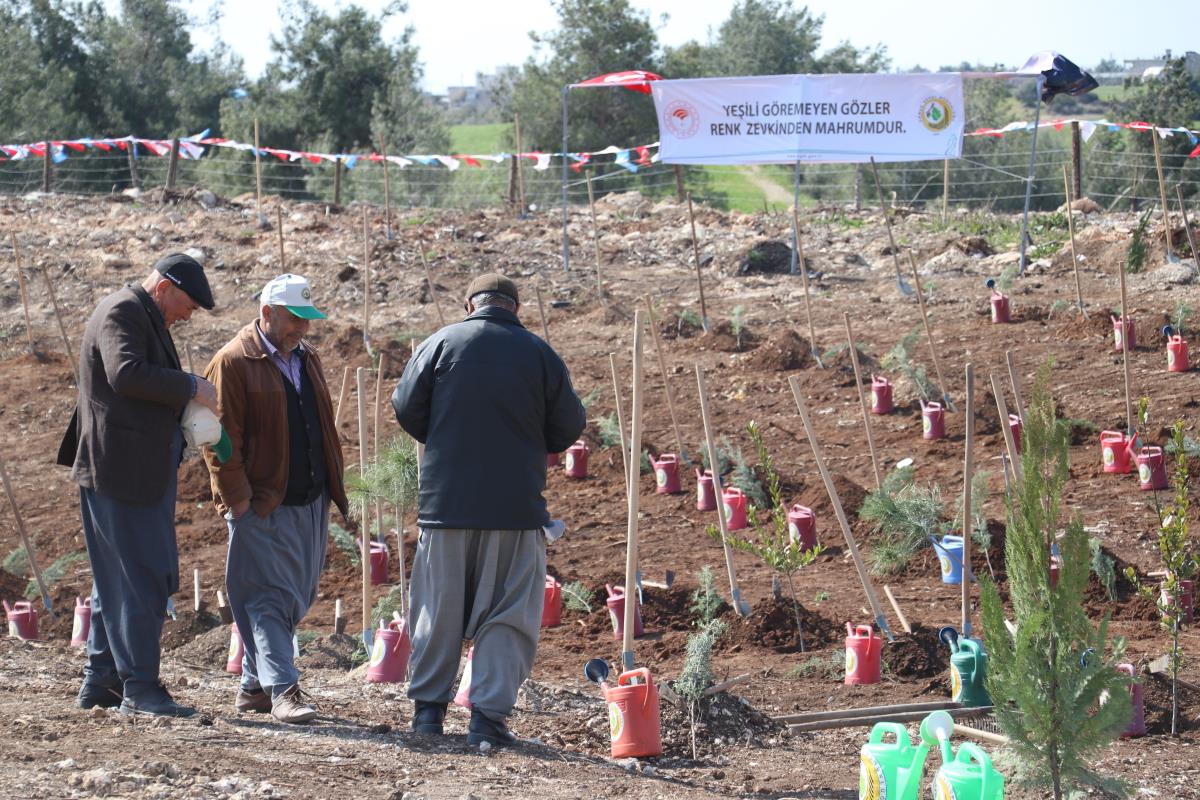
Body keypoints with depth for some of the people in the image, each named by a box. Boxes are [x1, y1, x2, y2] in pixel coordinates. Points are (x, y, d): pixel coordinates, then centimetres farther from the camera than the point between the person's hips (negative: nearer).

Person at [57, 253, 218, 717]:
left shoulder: (146, 318, 20)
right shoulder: (122, 313, -12)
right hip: (120, 470, -11)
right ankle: (139, 687, -8)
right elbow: (125, 373, -30)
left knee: (118, 576, 14)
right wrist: (192, 388, -23)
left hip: (143, 471, 11)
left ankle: (101, 680, 19)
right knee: (142, 578, -10)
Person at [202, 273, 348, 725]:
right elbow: (221, 436, -12)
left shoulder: (307, 358, 15)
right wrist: (238, 497, -16)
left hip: (310, 503, 8)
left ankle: (254, 685, 19)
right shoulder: (233, 362, -9)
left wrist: (334, 487, 17)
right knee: (269, 597, -9)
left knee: (295, 598, 10)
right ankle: (282, 690, -13)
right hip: (262, 506, -8)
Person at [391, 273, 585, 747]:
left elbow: (406, 406, 0)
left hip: (446, 499, 1)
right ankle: (489, 714, -4)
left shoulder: (442, 343, 0)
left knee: (439, 606, 11)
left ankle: (428, 707, 17)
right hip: (516, 507, -1)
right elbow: (569, 425, 3)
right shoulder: (539, 354, 1)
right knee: (505, 614, 3)